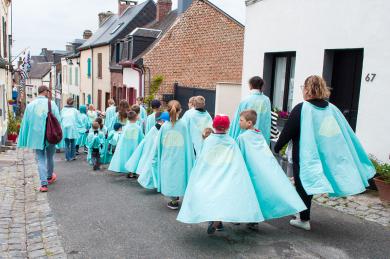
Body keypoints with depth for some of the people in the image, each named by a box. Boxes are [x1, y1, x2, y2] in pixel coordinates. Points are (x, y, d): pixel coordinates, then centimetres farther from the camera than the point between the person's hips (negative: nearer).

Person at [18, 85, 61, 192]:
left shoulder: (30, 105, -2)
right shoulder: (51, 104, -8)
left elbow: (25, 123, 2)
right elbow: (58, 120, -8)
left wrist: (25, 140, 9)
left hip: (36, 137, 1)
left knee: (40, 160, 6)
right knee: (49, 157, 19)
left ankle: (44, 184, -3)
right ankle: (49, 177, 40)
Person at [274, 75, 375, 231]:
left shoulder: (301, 109, -15)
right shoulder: (332, 109, 2)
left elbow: (287, 132, -14)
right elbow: (347, 134, 7)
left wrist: (276, 148, 0)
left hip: (305, 157, -6)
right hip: (325, 157, 6)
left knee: (302, 187, 9)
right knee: (307, 186, 21)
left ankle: (304, 219, 16)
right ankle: (303, 214, 33)